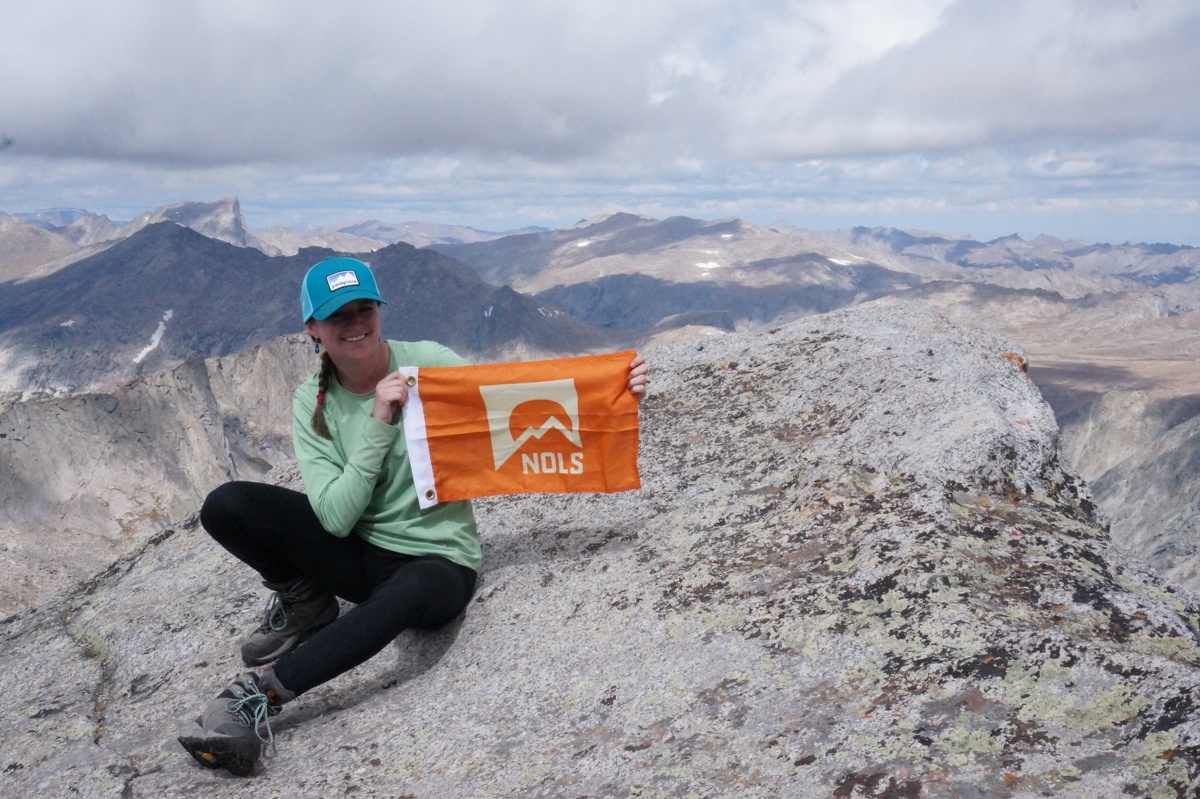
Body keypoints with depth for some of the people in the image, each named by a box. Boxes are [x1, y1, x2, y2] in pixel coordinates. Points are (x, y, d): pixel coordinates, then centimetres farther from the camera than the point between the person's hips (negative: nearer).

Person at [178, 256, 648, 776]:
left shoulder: (428, 362, -7)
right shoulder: (312, 403, -3)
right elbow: (336, 518, -13)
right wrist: (377, 424, -23)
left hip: (437, 562, -3)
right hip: (357, 555, 3)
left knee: (412, 591, -40)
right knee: (227, 507, -16)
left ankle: (261, 693, -28)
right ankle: (304, 603, 7)